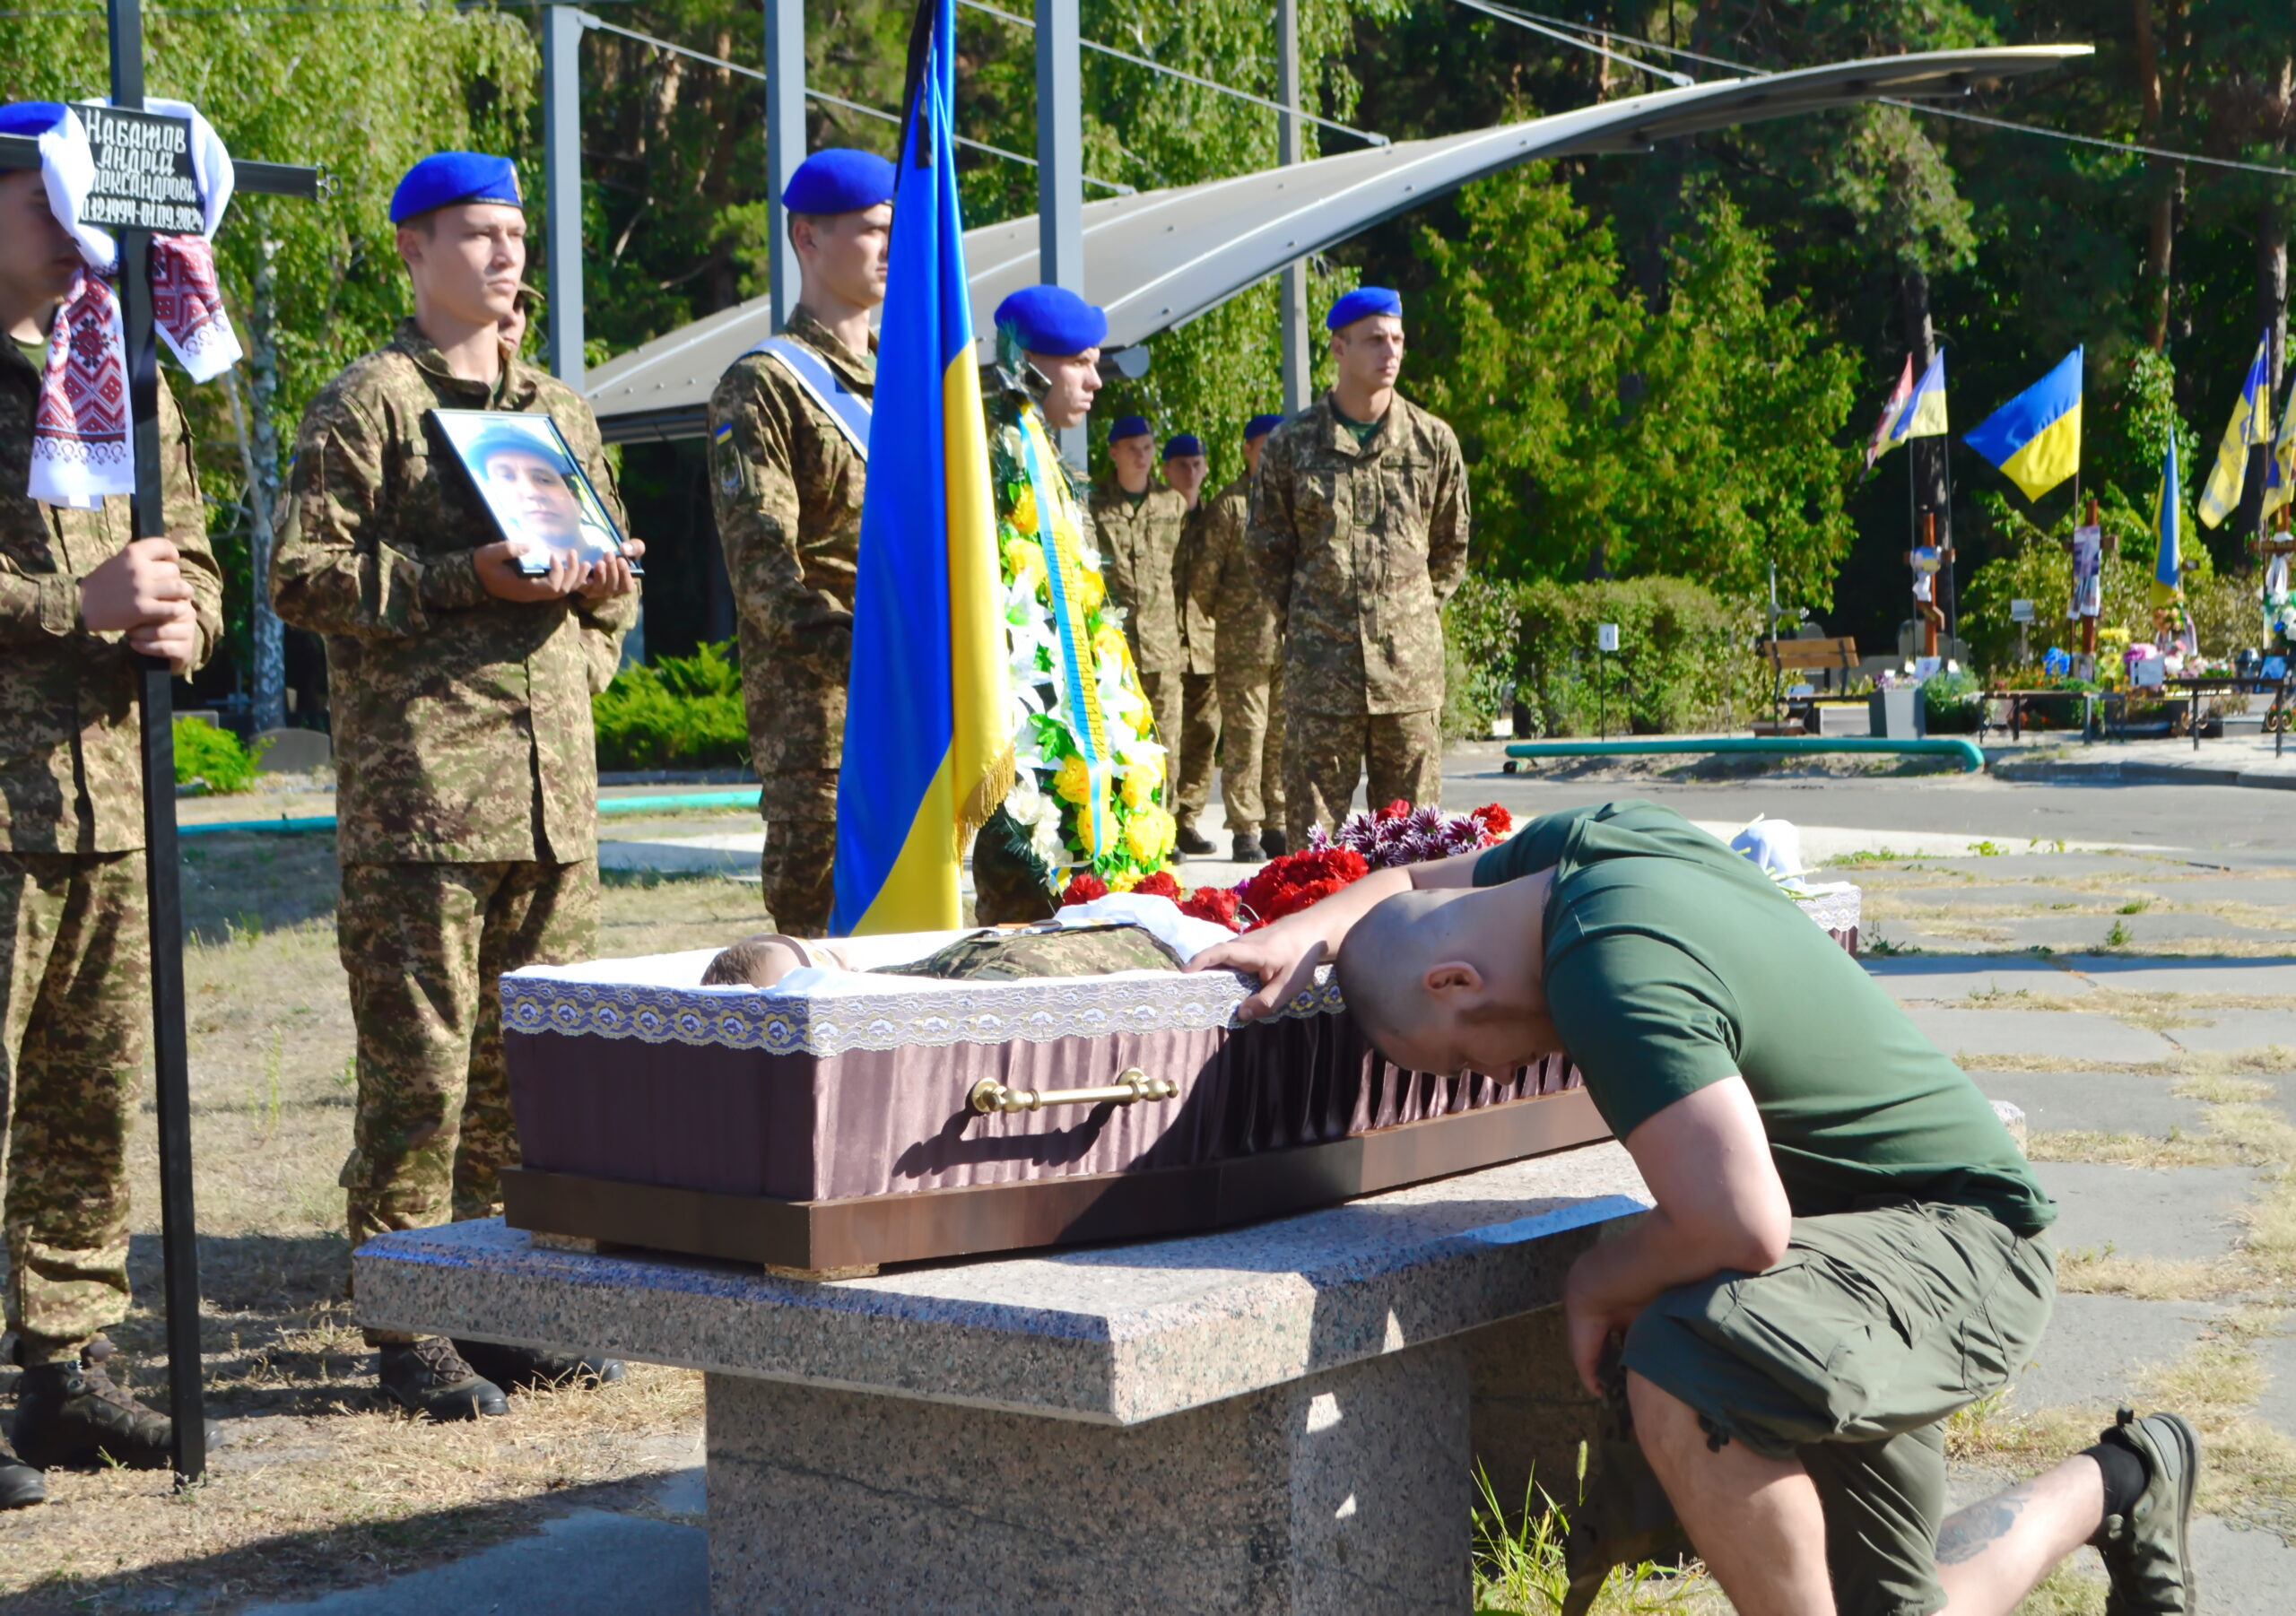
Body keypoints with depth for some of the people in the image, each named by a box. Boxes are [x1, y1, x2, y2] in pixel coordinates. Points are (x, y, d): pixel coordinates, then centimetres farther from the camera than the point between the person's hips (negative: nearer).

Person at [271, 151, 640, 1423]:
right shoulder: (366, 403, 1)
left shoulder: (561, 410, 21)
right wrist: (467, 581, -16)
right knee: (418, 1064, -5)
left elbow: (614, 578, 28)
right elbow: (301, 573, -8)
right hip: (419, 785, -6)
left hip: (555, 785, 6)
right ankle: (409, 1328, 3)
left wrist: (596, 587, 4)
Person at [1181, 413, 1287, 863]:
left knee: (1286, 736, 6)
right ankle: (1244, 831, 1)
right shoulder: (1227, 505, 1)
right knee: (1245, 735, -4)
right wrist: (1219, 615, 5)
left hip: (1295, 639, 4)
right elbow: (1203, 572, -1)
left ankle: (1278, 826, 13)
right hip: (1244, 643, -4)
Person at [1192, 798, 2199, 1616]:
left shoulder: (1617, 977, -29)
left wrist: (1596, 1284, -16)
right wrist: (1314, 927, 1)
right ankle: (2116, 1485, 35)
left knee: (1681, 1376, -37)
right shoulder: (1581, 842, -1)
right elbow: (1425, 885, 21)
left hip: (1958, 1242, -9)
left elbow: (1743, 1228, -36)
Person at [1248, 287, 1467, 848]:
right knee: (1312, 827, -1)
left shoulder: (1433, 441, 6)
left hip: (1411, 661, 1)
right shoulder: (1291, 443, 3)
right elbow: (1268, 550, 12)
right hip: (1320, 661, -1)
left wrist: (1415, 614, 13)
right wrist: (1307, 622, 11)